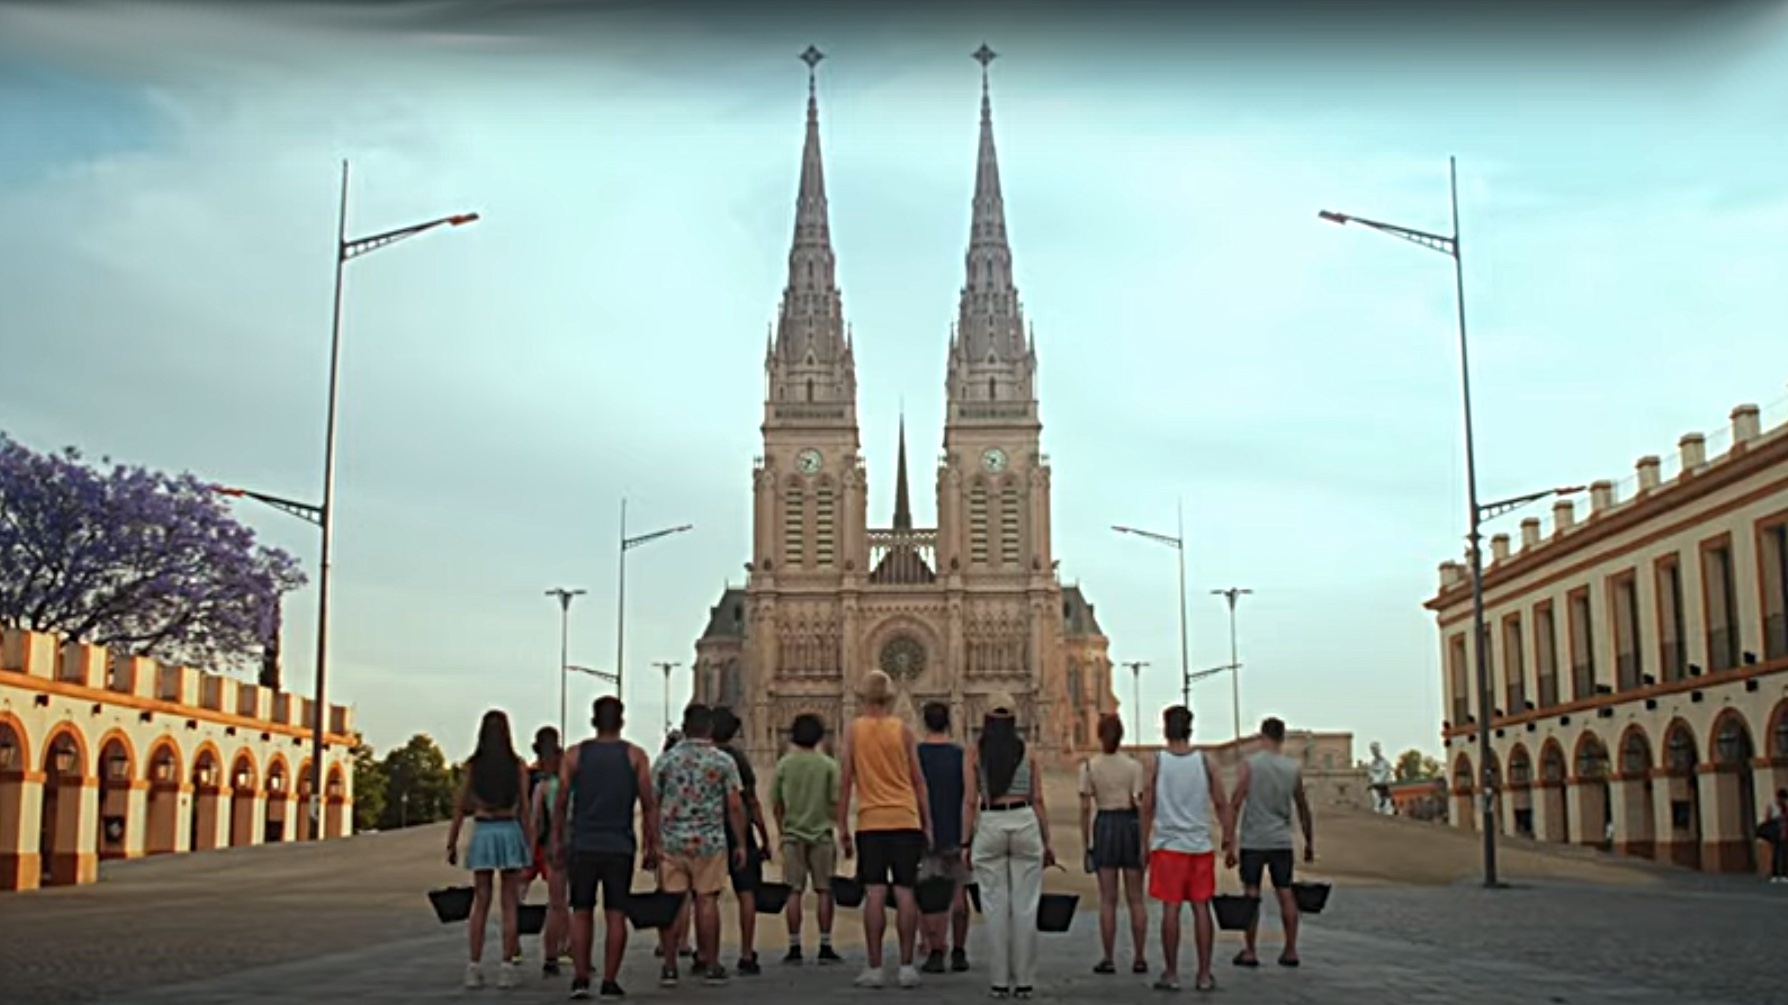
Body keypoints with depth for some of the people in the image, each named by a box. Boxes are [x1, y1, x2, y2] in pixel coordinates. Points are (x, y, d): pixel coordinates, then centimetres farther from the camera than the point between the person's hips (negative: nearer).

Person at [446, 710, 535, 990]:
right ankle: (507, 967, 1)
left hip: (482, 834, 1)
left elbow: (460, 808, 2)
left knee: (480, 904, 7)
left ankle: (475, 968, 3)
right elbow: (524, 809, -1)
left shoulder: (472, 766, 2)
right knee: (509, 904, 4)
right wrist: (530, 844, 4)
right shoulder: (518, 766, -1)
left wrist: (451, 844, 9)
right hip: (510, 832, -1)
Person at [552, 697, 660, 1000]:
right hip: (620, 846, -1)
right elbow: (648, 804, -1)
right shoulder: (635, 756, 2)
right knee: (616, 915, 4)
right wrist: (652, 845, 4)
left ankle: (580, 979, 4)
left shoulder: (574, 755, 4)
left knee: (581, 913, 9)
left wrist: (557, 840, 11)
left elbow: (561, 802, 3)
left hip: (582, 846, 1)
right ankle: (610, 983, 4)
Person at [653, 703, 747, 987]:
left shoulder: (665, 760, 3)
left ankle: (670, 966, 5)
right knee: (707, 900, 4)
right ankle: (710, 964, 8)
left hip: (671, 841, 1)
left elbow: (652, 804, 4)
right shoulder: (723, 762, 0)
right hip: (710, 841, -1)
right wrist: (741, 844, 6)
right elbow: (735, 807, -2)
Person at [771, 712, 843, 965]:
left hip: (793, 833, 1)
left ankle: (794, 948, 3)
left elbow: (776, 804, 5)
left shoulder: (784, 764, 1)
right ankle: (825, 947, 3)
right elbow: (835, 803, -3)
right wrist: (834, 827, 8)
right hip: (821, 833, -1)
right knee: (824, 890, 4)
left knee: (794, 891, 3)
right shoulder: (828, 765, -2)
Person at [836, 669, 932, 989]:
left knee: (874, 894, -1)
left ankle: (874, 968, -1)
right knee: (905, 893, 2)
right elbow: (918, 781, 6)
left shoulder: (853, 731, 3)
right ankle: (906, 966, 2)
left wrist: (842, 827, 6)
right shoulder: (903, 730, 5)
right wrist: (928, 824, 12)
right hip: (906, 819, 1)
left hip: (871, 821, 0)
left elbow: (844, 782, 1)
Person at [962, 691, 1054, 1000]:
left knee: (995, 906, 4)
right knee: (1025, 906, 4)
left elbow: (970, 800, -2)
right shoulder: (1028, 752, 6)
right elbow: (1037, 800, 3)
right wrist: (1047, 841, 8)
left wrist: (966, 843, 2)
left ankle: (1000, 981, 5)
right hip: (1024, 822, 1)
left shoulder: (974, 753, 3)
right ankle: (1024, 981, 5)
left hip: (989, 825, 0)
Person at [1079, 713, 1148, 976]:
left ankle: (1108, 959, 5)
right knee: (1136, 898, 7)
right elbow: (1140, 804, -6)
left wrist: (1085, 842, 4)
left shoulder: (1089, 767, -3)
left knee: (1108, 898, 4)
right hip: (1131, 824, 0)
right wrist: (1145, 841, 0)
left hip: (1104, 825, 0)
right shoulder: (1134, 766, -3)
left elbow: (1085, 807, -3)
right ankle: (1139, 958, 10)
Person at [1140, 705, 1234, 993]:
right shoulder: (1205, 762, 1)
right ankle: (1204, 975, 8)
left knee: (1171, 909, 2)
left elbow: (1148, 807, -2)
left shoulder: (1156, 763, -3)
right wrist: (1229, 836, 10)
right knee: (1201, 908, 6)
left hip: (1167, 844, -1)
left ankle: (1171, 974, 6)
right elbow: (1221, 804, 1)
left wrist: (1145, 844, 6)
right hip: (1200, 845, 1)